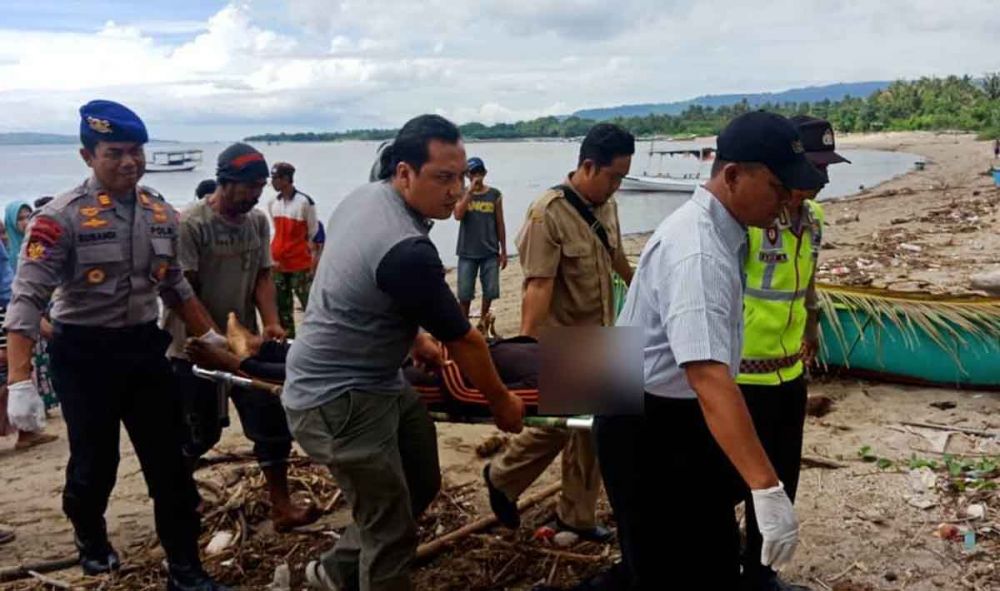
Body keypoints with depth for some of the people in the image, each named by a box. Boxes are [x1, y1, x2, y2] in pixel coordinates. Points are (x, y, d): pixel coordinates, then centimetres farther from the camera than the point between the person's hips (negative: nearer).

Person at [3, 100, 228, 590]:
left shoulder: (161, 213, 3)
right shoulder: (61, 218, -15)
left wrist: (210, 335, 14)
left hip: (145, 347, 5)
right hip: (85, 354, -4)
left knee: (168, 462, 7)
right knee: (95, 462, 10)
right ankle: (90, 539, 42)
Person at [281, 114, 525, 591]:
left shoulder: (365, 195, 0)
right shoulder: (407, 250, -28)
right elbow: (462, 340, -16)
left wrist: (415, 336, 19)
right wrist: (502, 403, -2)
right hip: (338, 400, -10)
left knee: (421, 483, 19)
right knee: (391, 535, -1)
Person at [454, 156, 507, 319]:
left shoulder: (495, 194, 1)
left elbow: (500, 224, 5)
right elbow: (458, 215, -18)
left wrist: (503, 251, 5)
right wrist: (470, 191, -19)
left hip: (490, 252, 1)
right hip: (467, 252, -1)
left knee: (490, 290, 6)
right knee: (465, 292, 3)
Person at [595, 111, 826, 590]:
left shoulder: (721, 232, 5)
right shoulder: (697, 251, -28)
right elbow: (709, 376, -40)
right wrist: (766, 489, -46)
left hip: (676, 420, 10)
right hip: (648, 430, -10)